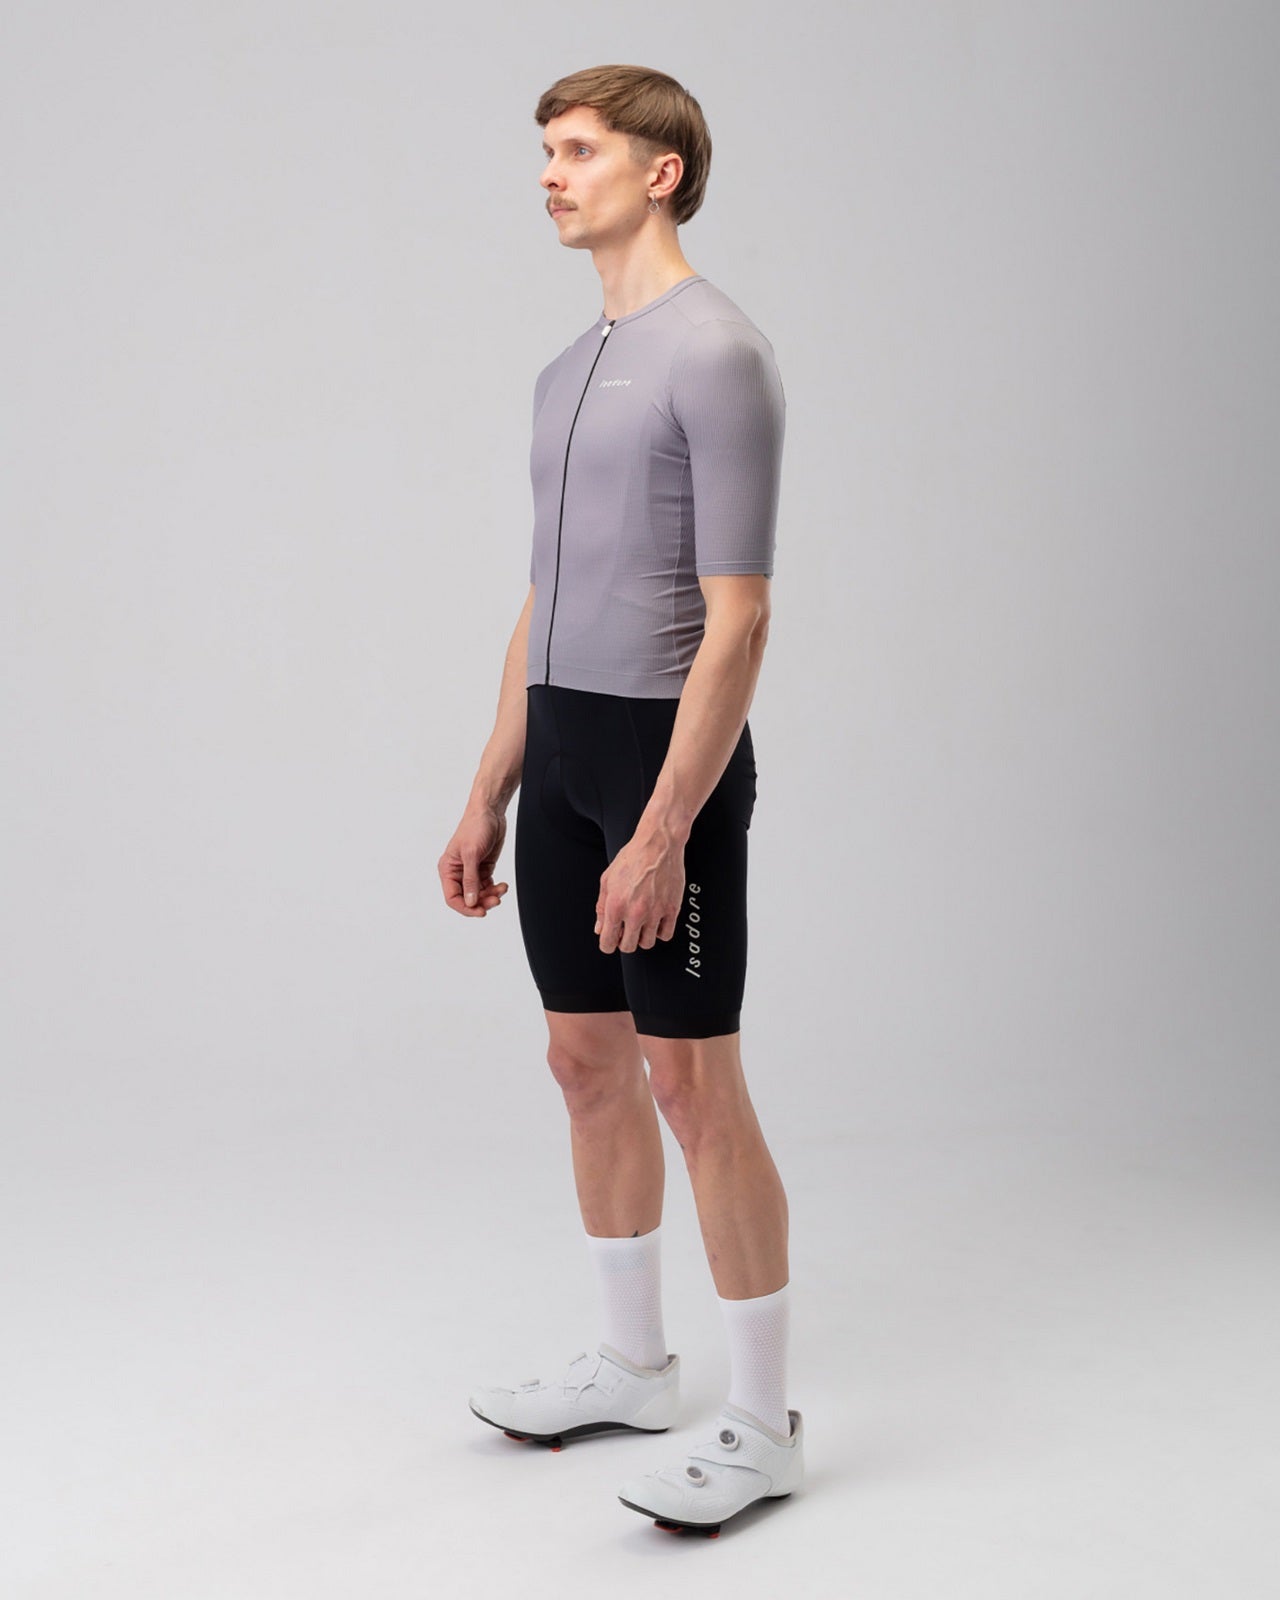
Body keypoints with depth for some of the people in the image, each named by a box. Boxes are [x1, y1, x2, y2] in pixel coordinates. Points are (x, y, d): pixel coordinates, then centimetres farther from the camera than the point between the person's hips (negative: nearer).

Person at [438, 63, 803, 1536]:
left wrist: (664, 829, -25)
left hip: (670, 759, -9)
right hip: (563, 759, 9)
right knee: (588, 1062, 15)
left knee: (692, 1082, -4)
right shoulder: (567, 372, 16)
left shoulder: (717, 358, -14)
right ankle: (633, 1366, 31)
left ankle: (761, 1425, 9)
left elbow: (738, 621, -20)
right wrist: (490, 796, 17)